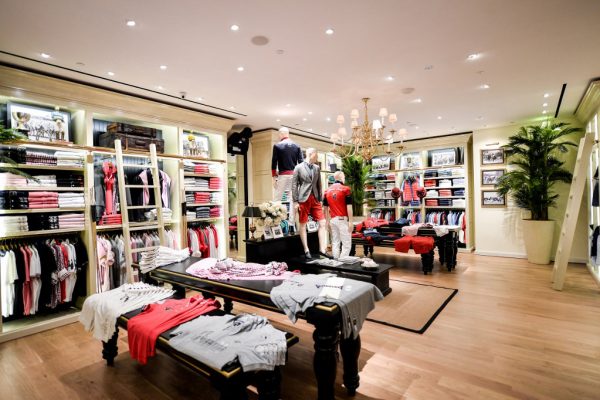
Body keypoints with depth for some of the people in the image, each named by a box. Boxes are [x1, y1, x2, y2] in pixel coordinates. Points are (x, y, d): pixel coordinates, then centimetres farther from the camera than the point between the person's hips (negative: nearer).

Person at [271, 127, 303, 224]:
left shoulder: (277, 146, -2)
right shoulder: (297, 146, 7)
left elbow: (274, 162, -4)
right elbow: (301, 162, 4)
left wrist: (274, 177, 2)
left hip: (282, 175, -3)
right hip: (294, 175, 3)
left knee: (277, 199, 3)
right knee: (292, 199, 6)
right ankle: (291, 221, 7)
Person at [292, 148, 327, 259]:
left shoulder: (317, 168, 12)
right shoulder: (298, 167, -2)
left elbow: (319, 184, 14)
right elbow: (294, 185, -4)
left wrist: (321, 199, 9)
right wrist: (295, 201, -9)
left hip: (315, 199, 5)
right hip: (303, 199, -5)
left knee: (322, 223, -2)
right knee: (303, 225, 3)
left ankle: (322, 249, 5)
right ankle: (306, 250, 13)